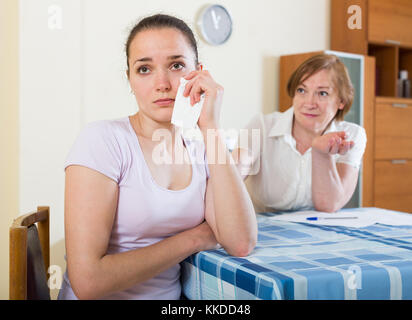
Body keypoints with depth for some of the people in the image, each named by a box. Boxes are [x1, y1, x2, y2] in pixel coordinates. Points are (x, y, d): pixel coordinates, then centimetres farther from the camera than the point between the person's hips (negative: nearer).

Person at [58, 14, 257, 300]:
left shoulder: (200, 150, 3)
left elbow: (241, 243, -13)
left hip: (174, 295, 3)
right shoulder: (103, 139, -12)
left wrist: (211, 127, -14)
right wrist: (194, 238, -11)